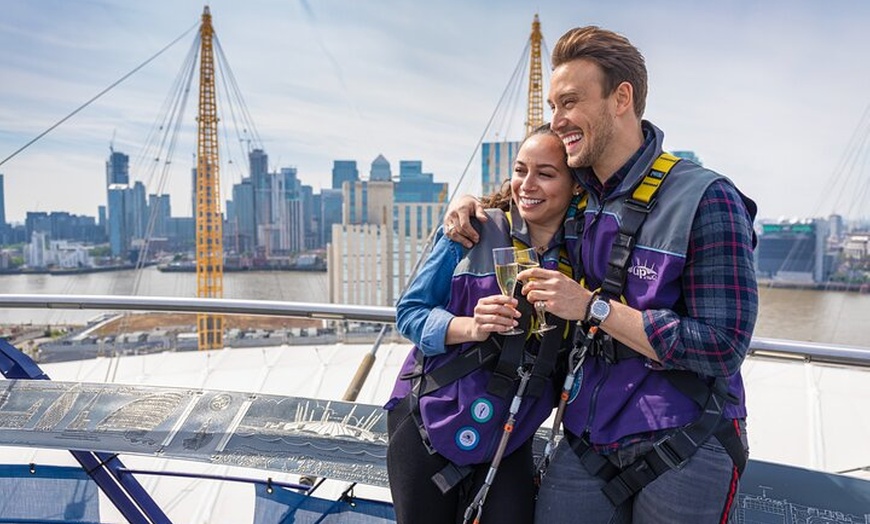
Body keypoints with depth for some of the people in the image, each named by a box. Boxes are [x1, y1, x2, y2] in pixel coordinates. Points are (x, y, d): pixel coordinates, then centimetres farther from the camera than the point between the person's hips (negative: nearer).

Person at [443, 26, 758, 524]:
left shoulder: (705, 199, -15)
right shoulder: (577, 194, 3)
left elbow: (721, 347, -19)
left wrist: (593, 306, -20)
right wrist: (474, 203, 4)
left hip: (683, 453, -4)